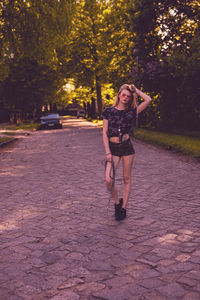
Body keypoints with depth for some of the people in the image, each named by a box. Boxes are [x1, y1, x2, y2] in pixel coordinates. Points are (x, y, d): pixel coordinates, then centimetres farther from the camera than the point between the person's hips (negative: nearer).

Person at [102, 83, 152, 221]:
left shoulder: (132, 111, 4)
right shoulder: (109, 111, 2)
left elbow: (148, 100, -6)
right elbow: (105, 133, 0)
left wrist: (135, 89, 3)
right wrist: (108, 151, -7)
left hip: (127, 146, 1)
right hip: (113, 148, -1)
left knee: (127, 179, 5)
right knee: (109, 180, -12)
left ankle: (123, 207, 17)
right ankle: (117, 202, 14)